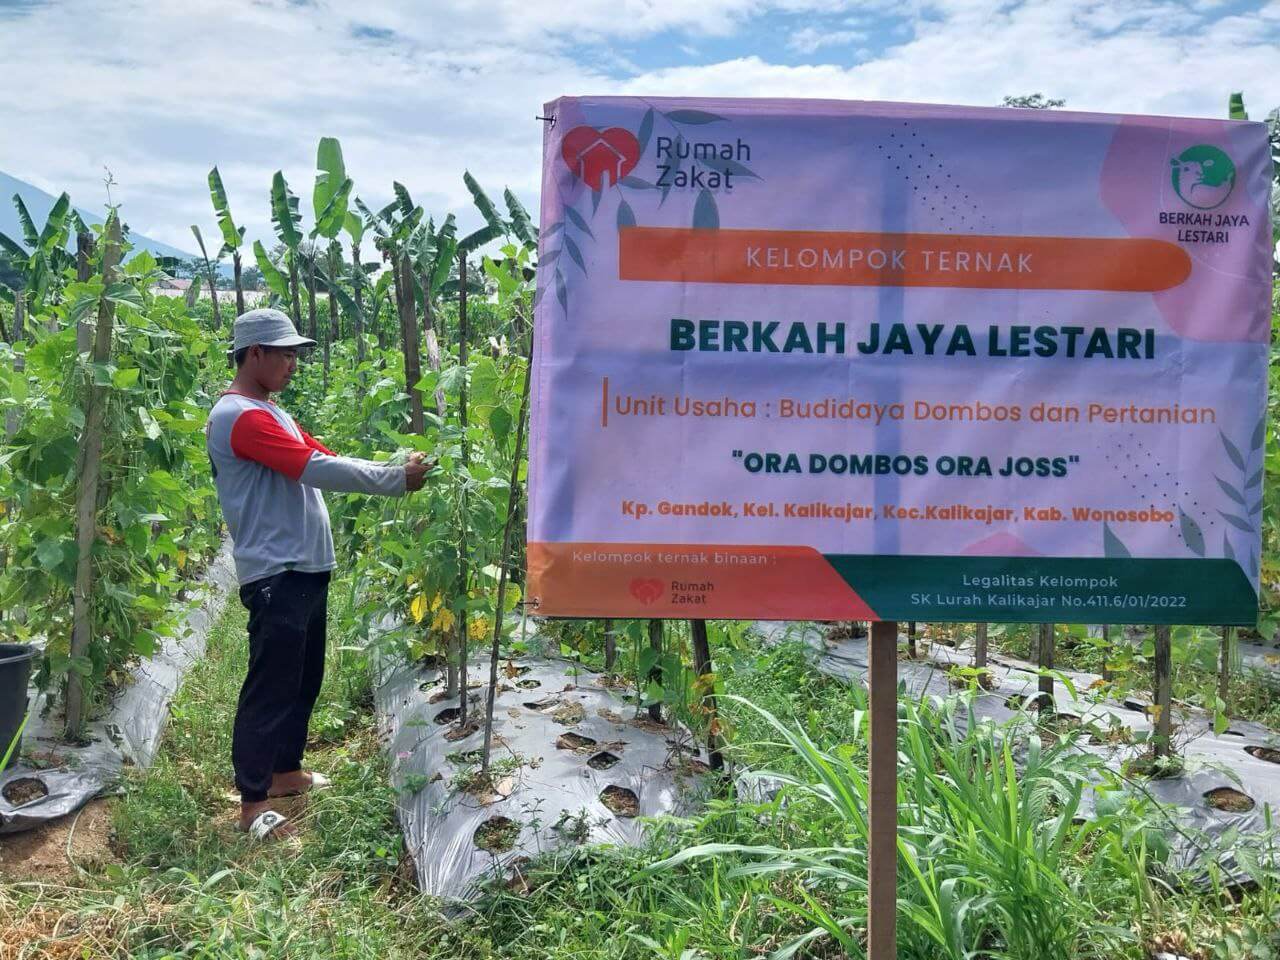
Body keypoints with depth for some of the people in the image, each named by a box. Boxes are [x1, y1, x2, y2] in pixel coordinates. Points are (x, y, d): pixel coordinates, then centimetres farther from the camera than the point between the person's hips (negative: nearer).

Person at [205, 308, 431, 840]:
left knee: (304, 678, 18)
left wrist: (395, 468, -1)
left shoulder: (270, 413, 18)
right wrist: (396, 480, -16)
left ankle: (286, 771, 31)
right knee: (270, 686, -4)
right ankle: (253, 801, 4)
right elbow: (319, 469, -22)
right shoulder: (240, 416, -15)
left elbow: (327, 459, 14)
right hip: (276, 575, -10)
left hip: (306, 569, 10)